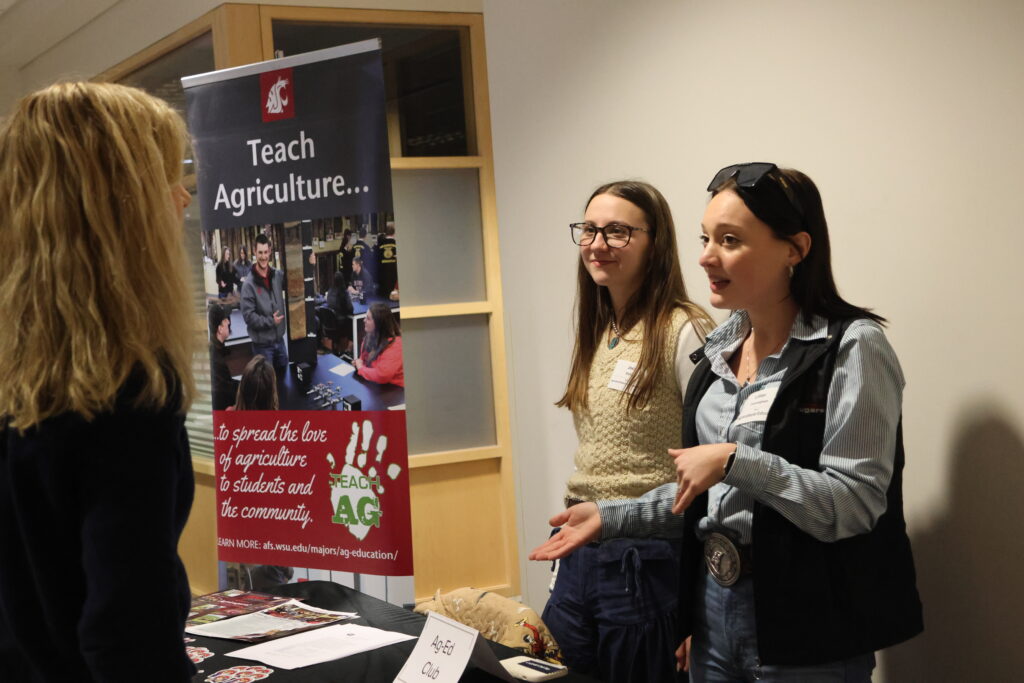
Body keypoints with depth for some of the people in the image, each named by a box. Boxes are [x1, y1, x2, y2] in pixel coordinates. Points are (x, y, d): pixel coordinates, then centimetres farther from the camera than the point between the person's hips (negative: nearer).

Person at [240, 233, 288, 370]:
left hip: (279, 340, 5)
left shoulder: (278, 276, -1)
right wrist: (270, 321, -17)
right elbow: (248, 316, -18)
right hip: (262, 344, -5)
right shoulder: (249, 284, -16)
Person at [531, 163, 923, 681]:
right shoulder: (721, 348, 8)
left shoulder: (852, 347, -14)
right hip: (715, 605, 7)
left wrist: (734, 461, -24)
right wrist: (610, 517, 8)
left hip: (808, 635, -7)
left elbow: (854, 505, -21)